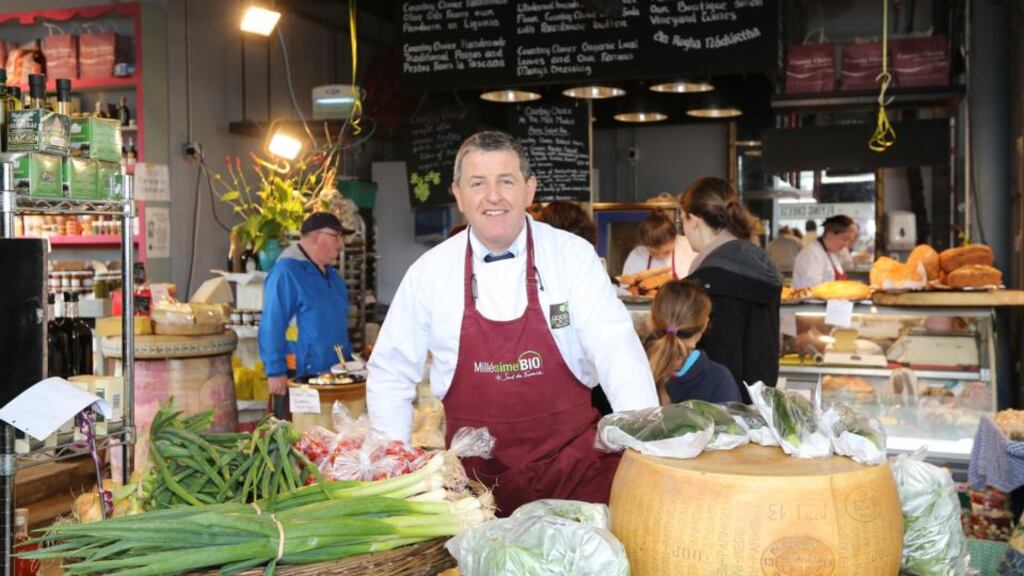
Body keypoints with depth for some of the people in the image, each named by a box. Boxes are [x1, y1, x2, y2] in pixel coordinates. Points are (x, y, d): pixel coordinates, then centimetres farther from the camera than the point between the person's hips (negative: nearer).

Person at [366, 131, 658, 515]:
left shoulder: (572, 256, -5)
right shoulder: (429, 271, -2)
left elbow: (616, 351, -12)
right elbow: (390, 373, 7)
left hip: (573, 467, -1)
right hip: (475, 479, 1)